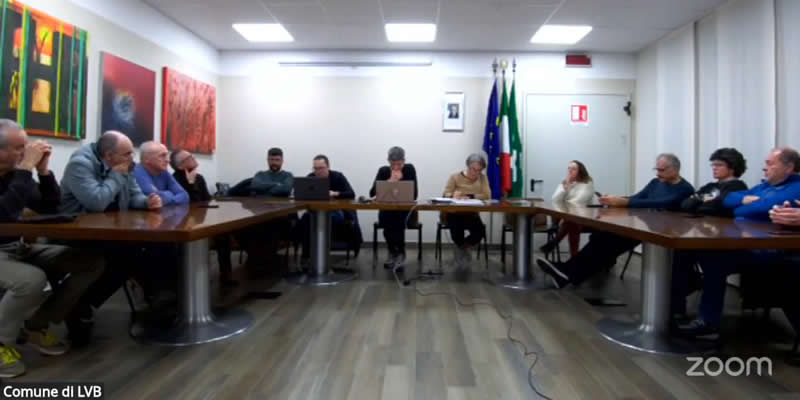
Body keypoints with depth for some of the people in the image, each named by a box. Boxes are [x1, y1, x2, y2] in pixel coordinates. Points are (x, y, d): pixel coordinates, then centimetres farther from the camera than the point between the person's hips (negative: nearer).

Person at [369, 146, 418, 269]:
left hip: (405, 210, -1)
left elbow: (414, 194, -14)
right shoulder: (383, 171, 0)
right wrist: (389, 181, -22)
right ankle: (398, 253, -16)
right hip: (386, 209, 1)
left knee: (398, 217, -34)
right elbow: (372, 192, -14)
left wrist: (400, 180, -20)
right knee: (386, 217, -32)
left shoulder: (410, 169, -4)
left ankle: (395, 253, -17)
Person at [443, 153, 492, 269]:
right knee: (457, 227, -33)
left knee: (480, 231, -25)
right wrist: (454, 196, -30)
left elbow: (487, 195, -8)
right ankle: (463, 250, 1)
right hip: (454, 213, -2)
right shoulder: (455, 177, -1)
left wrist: (469, 196, -21)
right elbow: (446, 195, -7)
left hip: (471, 214, 2)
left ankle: (461, 249, 8)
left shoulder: (483, 178, 5)